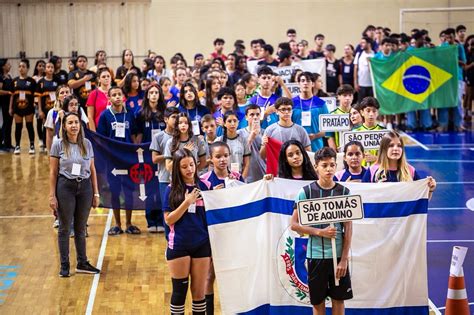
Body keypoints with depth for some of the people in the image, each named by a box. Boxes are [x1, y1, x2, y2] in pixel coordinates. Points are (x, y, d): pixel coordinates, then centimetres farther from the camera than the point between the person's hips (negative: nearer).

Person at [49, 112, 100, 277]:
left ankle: (82, 263, 21)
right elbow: (53, 172, -3)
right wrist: (52, 195, -6)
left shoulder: (87, 144, 4)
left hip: (85, 187, 3)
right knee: (65, 228, 4)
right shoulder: (58, 144, -4)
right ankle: (64, 265, 12)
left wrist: (96, 193, 6)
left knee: (81, 228, 11)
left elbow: (92, 170, 9)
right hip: (65, 187, -3)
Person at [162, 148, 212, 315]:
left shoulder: (204, 186, 1)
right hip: (179, 246, -2)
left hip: (202, 245, 2)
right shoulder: (172, 189, -4)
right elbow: (168, 220, -10)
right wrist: (187, 202, -17)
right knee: (180, 290, 6)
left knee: (199, 292, 9)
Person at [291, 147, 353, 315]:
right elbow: (294, 224, -3)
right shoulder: (306, 192, -3)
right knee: (318, 301, 7)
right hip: (316, 255, -1)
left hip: (339, 255, 1)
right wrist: (321, 232, -15)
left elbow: (348, 228, 0)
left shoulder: (344, 192, 0)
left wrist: (344, 259, -6)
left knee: (339, 299, 7)